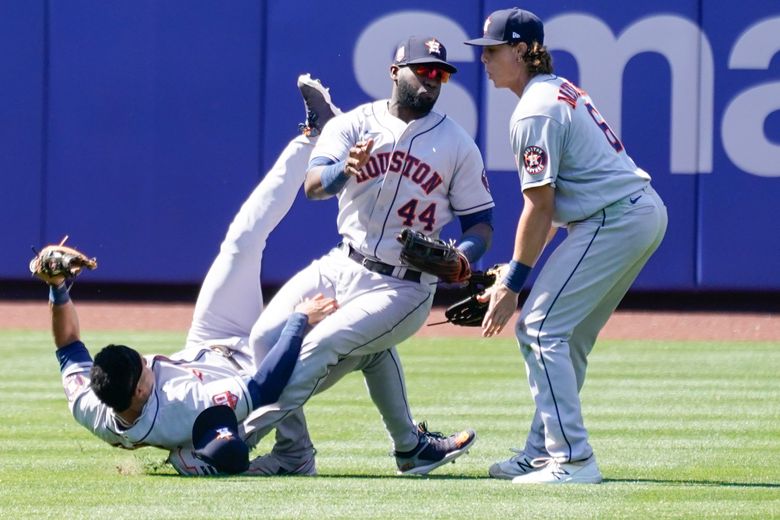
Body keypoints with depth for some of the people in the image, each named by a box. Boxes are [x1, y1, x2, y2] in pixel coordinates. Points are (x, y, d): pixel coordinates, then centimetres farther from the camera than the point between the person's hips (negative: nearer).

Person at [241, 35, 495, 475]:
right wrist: (345, 170, -39)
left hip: (404, 286, -4)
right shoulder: (352, 125, 2)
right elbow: (313, 185, -15)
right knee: (268, 338, -12)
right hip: (341, 268, 4)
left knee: (320, 348, -22)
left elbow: (480, 223, 3)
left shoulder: (457, 145, 1)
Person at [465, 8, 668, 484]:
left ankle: (573, 459, -13)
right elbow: (554, 206, 20)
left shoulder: (534, 113, -12)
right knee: (565, 335, 17)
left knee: (541, 328, -9)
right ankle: (543, 453, 21)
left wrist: (513, 284, -8)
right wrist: (518, 272, 18)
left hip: (613, 221, -10)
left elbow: (539, 208, -13)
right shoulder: (559, 90, 19)